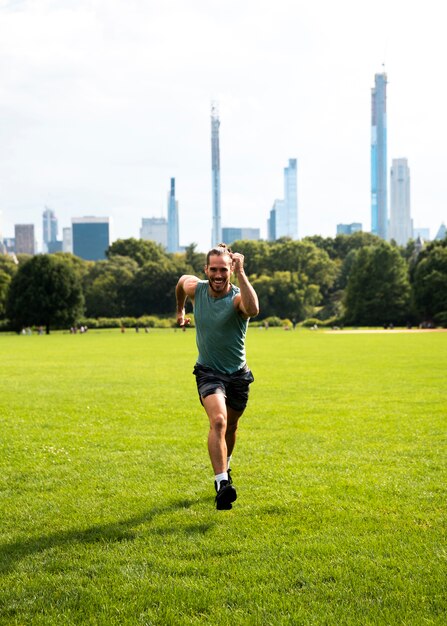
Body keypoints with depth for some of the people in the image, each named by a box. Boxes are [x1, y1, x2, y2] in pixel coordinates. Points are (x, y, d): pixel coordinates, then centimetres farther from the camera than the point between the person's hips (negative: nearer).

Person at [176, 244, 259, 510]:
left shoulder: (237, 297, -22)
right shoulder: (195, 288, -10)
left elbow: (253, 310, -48)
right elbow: (181, 281, 16)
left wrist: (241, 273, -50)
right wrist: (180, 310, 28)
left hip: (238, 374, 0)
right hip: (208, 372, 0)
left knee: (231, 426, 20)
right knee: (218, 420, -25)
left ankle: (224, 465, 49)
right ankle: (222, 483, -31)